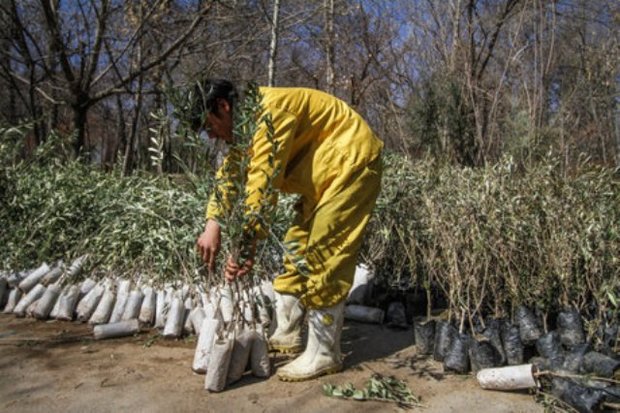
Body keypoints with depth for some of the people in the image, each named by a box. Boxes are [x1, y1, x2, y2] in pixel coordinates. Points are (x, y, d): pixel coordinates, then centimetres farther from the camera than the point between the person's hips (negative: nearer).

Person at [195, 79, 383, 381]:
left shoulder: (270, 110, -25)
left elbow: (262, 182, -33)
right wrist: (213, 225, -10)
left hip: (352, 162, -10)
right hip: (324, 176, 10)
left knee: (323, 256, -13)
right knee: (297, 247, 10)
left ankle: (323, 354, -3)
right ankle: (287, 334, 20)